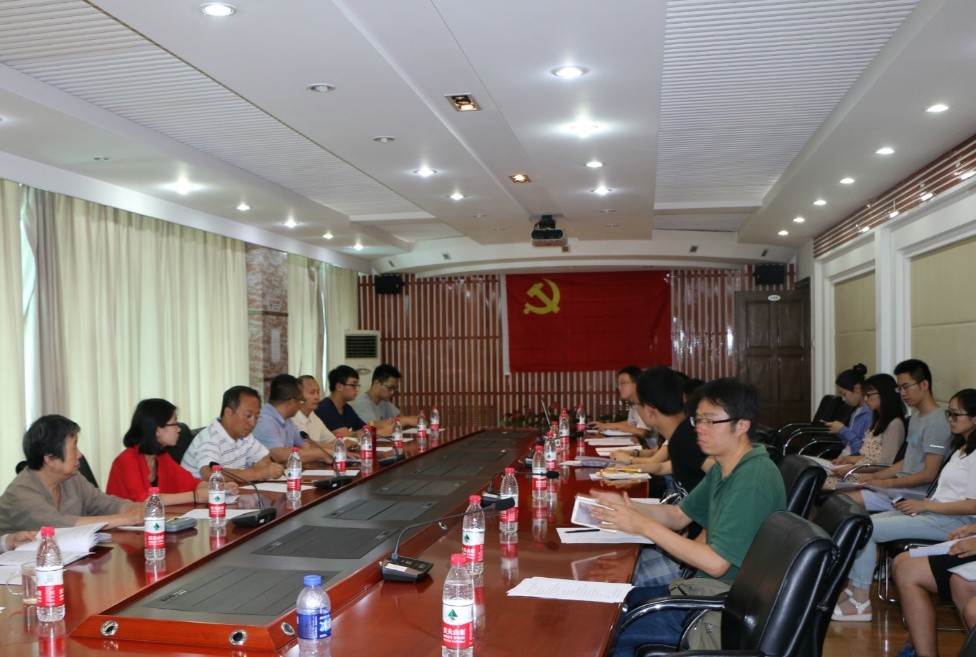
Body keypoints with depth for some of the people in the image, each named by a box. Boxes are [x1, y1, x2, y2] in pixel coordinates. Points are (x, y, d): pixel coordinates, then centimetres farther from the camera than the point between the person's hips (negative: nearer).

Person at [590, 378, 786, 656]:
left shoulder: (753, 480, -25)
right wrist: (626, 507, -5)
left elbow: (716, 563, -27)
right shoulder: (723, 468, 6)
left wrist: (644, 526, -24)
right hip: (710, 586, 9)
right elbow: (680, 515, 12)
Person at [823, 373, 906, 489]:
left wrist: (851, 468, -14)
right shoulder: (879, 422, 21)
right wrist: (848, 459, 10)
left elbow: (885, 464, -15)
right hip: (861, 472, 9)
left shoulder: (895, 424, -11)